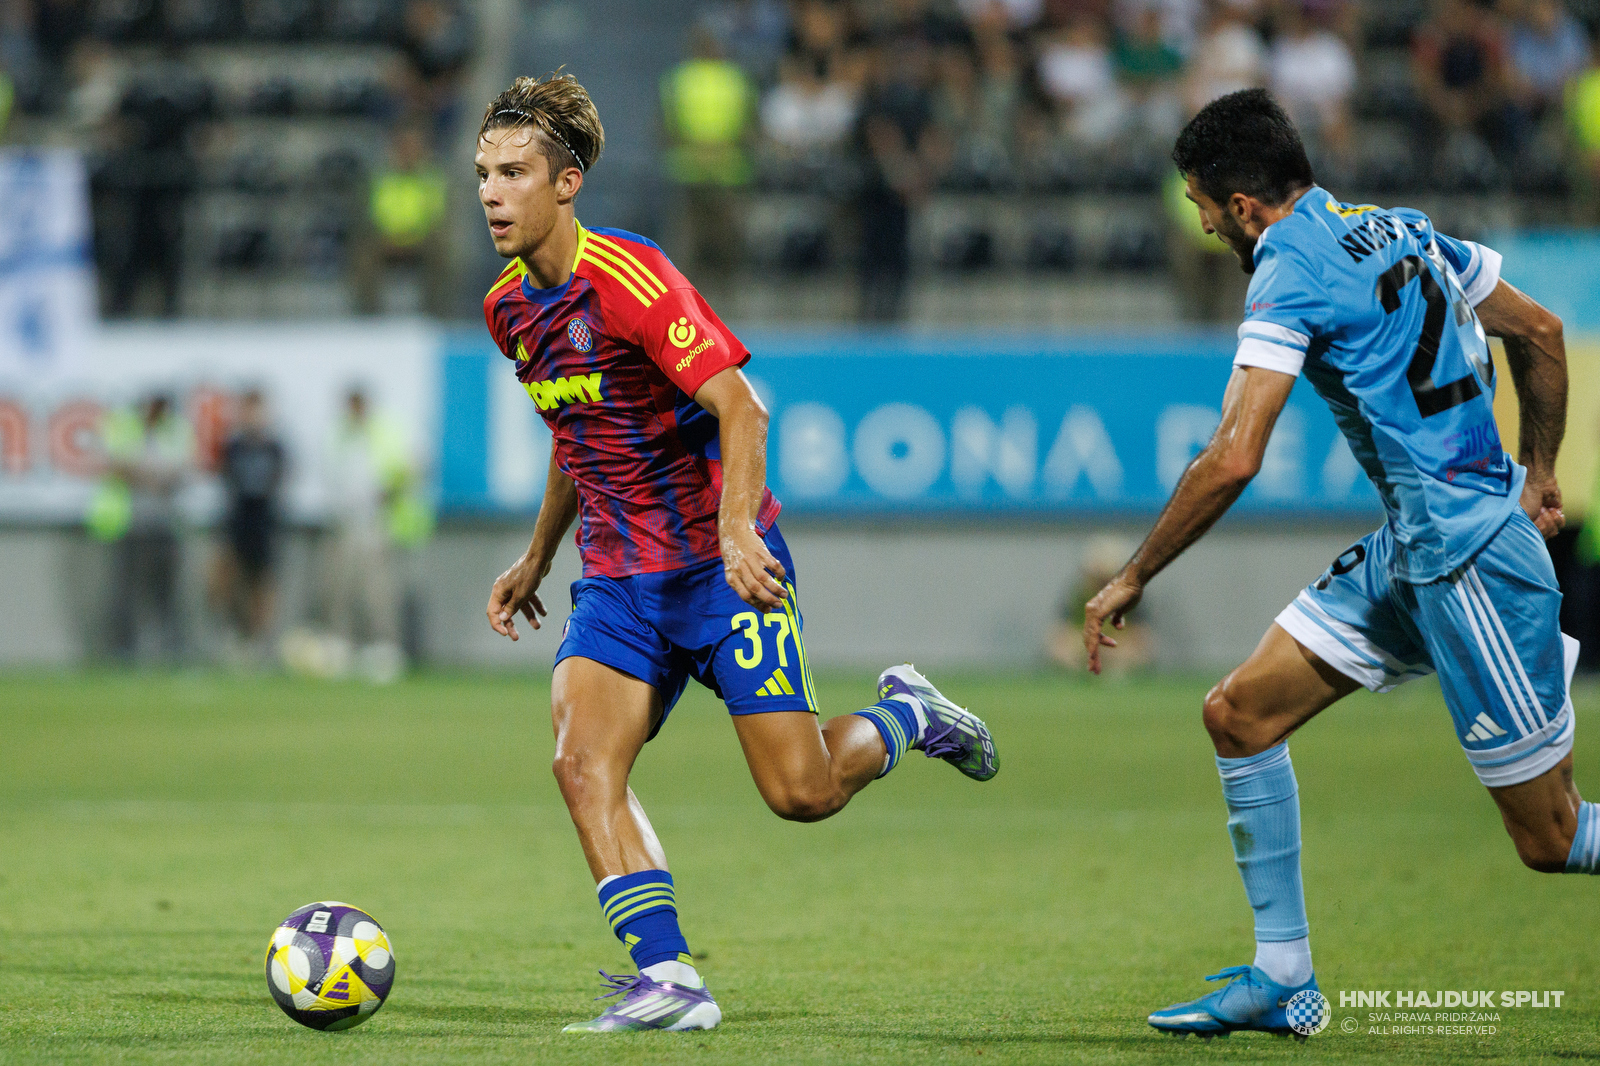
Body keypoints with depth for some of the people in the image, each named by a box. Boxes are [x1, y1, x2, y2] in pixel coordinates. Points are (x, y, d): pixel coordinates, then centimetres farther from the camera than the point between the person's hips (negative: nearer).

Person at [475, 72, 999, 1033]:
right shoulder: (510, 308, 8)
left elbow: (740, 405, -20)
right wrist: (535, 562, 25)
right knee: (583, 763, -16)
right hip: (618, 581, 7)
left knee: (801, 793, -8)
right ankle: (669, 978, -16)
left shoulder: (630, 277, -16)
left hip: (721, 565, -7)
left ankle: (908, 716, 24)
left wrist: (736, 531, -31)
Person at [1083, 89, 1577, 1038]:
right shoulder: (1399, 232, 10)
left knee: (1550, 838, -4)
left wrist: (1132, 579, -12)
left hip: (1468, 557, -9)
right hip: (1411, 547, 9)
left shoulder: (1293, 270, -14)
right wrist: (1537, 474, 28)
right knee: (1241, 713, 7)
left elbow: (1234, 459, -22)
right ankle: (1282, 975, 11)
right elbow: (1540, 333, 18)